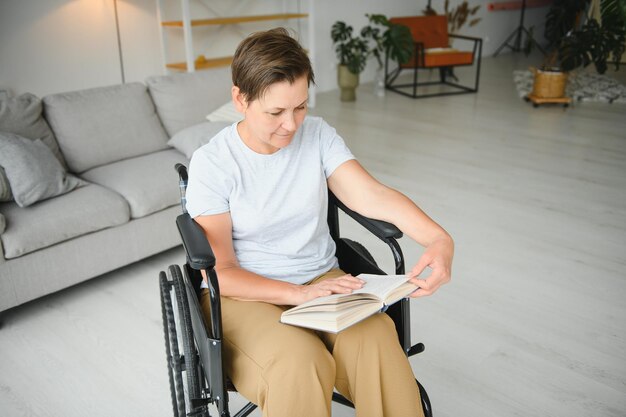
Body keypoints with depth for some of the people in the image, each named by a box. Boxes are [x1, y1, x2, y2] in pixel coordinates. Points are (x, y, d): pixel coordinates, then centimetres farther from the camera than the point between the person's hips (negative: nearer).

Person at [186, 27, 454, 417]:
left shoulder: (318, 135, -1)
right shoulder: (212, 163, -11)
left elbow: (373, 195, -12)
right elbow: (220, 272, -12)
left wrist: (439, 238, -31)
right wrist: (300, 294, -27)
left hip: (322, 279, 3)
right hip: (245, 293, -2)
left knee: (377, 340, -29)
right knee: (299, 361, -33)